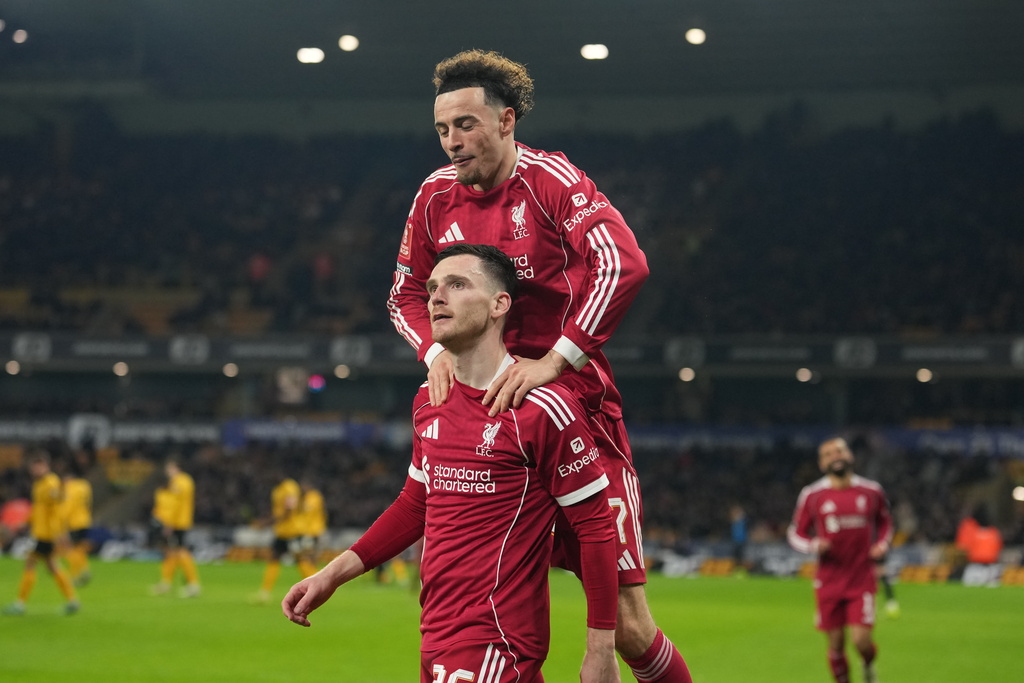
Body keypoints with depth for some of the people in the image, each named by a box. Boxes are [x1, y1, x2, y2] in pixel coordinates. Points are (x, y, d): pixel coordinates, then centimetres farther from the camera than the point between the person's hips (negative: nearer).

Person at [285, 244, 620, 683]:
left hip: (496, 642, -7)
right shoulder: (428, 402, 10)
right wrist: (335, 573, 16)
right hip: (436, 638, 7)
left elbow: (595, 526, -10)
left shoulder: (542, 407, -12)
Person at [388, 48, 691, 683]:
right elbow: (407, 294, 20)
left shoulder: (552, 179, -9)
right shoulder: (436, 196, 8)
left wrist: (552, 362, -26)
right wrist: (435, 350, -2)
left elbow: (624, 264, -24)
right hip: (481, 408, 5)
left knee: (628, 626, -4)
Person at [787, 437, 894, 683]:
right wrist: (813, 545, -15)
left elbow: (884, 521, 20)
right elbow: (795, 533, 5)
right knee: (836, 643, 5)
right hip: (828, 583, 0)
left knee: (861, 640, -11)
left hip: (862, 580, 0)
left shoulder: (872, 491, 1)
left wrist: (882, 544, 0)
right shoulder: (812, 495, -3)